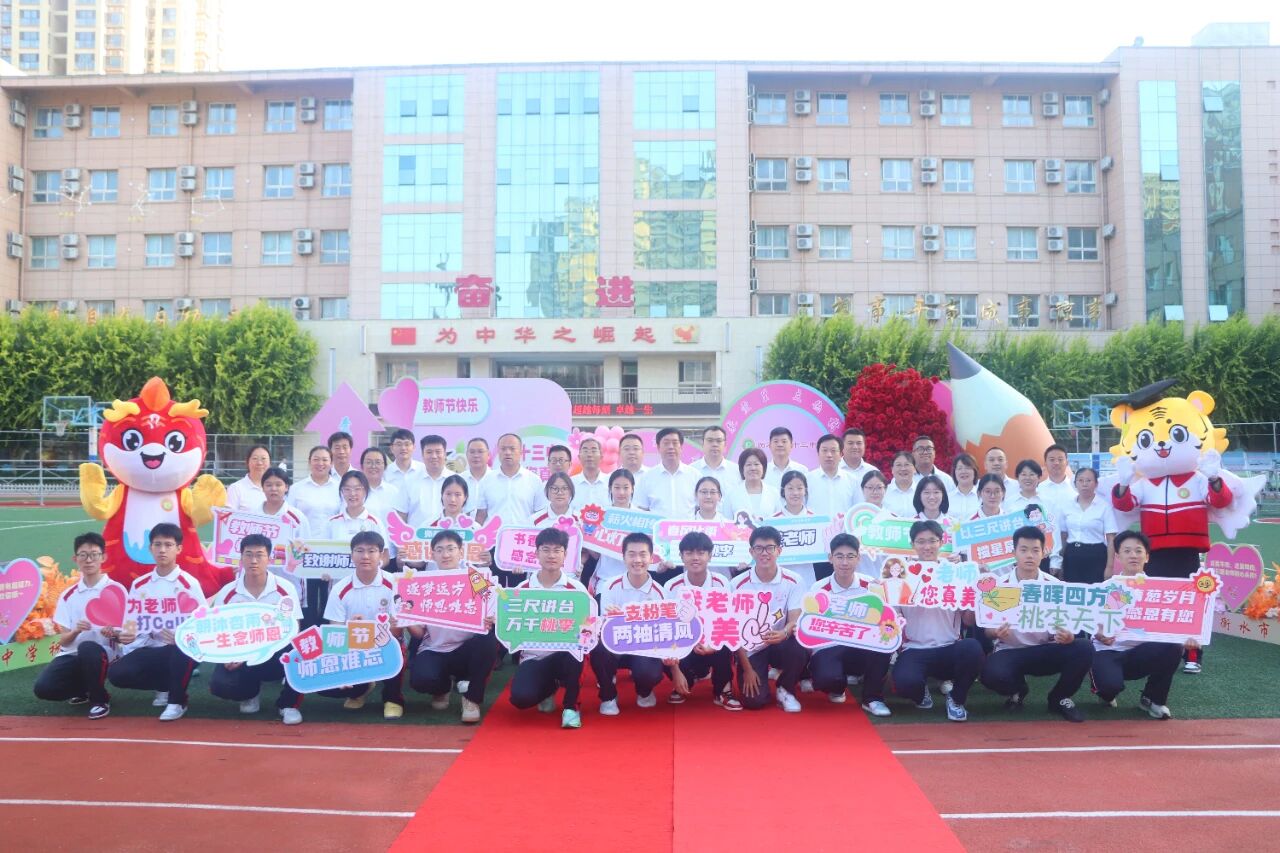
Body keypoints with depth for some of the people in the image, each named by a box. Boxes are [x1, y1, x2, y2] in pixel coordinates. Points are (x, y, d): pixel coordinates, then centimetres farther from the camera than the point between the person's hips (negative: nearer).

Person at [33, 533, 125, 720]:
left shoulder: (117, 590, -4)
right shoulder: (68, 596, 8)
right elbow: (63, 641, 4)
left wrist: (113, 633, -27)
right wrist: (75, 631, -19)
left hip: (102, 653, -4)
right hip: (71, 655, 4)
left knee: (87, 648, -39)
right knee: (43, 688, -23)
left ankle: (100, 699, -12)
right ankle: (83, 689, 13)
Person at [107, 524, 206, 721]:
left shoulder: (189, 584, -6)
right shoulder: (139, 585, 7)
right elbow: (130, 624, 8)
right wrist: (125, 635, -15)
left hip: (181, 651, -4)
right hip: (150, 649, 4)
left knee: (182, 648, -39)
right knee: (117, 673, -22)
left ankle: (177, 701, -11)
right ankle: (166, 687, 8)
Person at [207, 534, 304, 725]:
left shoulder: (285, 590, -7)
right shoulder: (227, 593, -2)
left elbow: (293, 630, -9)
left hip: (276, 655, -1)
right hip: (240, 658, 1)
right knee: (220, 684, -28)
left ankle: (288, 703, -6)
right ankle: (250, 692, 12)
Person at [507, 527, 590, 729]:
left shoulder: (576, 589, -1)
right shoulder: (522, 589, 2)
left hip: (566, 653, -1)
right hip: (533, 656, 2)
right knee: (521, 697, -26)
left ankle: (570, 706, -9)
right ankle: (550, 687, 15)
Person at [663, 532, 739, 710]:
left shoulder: (721, 584, -10)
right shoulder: (671, 587, -11)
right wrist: (676, 673, -20)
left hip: (713, 644, 0)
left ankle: (722, 691, -5)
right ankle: (689, 680, 8)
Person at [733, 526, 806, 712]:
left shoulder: (792, 582, -8)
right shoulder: (738, 584, -12)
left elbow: (795, 620, -13)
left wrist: (784, 633, -38)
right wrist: (747, 668, -13)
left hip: (779, 645, 2)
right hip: (750, 650, -1)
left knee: (798, 647, -33)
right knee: (754, 701, -19)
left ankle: (785, 690, -3)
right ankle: (759, 672, 17)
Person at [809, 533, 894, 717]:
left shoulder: (870, 586, -1)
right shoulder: (819, 589, -4)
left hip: (861, 648, 2)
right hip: (827, 649, -2)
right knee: (827, 677, -35)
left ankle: (872, 698, -8)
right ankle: (837, 687, 9)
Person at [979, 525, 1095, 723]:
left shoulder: (1055, 586, -1)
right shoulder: (999, 585, -5)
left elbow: (1066, 626, -2)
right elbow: (988, 629, -3)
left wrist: (1067, 636, -27)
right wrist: (996, 633, -27)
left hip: (1046, 650, 2)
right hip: (1010, 651, -2)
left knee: (1084, 649, -27)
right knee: (992, 674, -35)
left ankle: (1059, 698, 3)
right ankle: (1018, 690, 8)